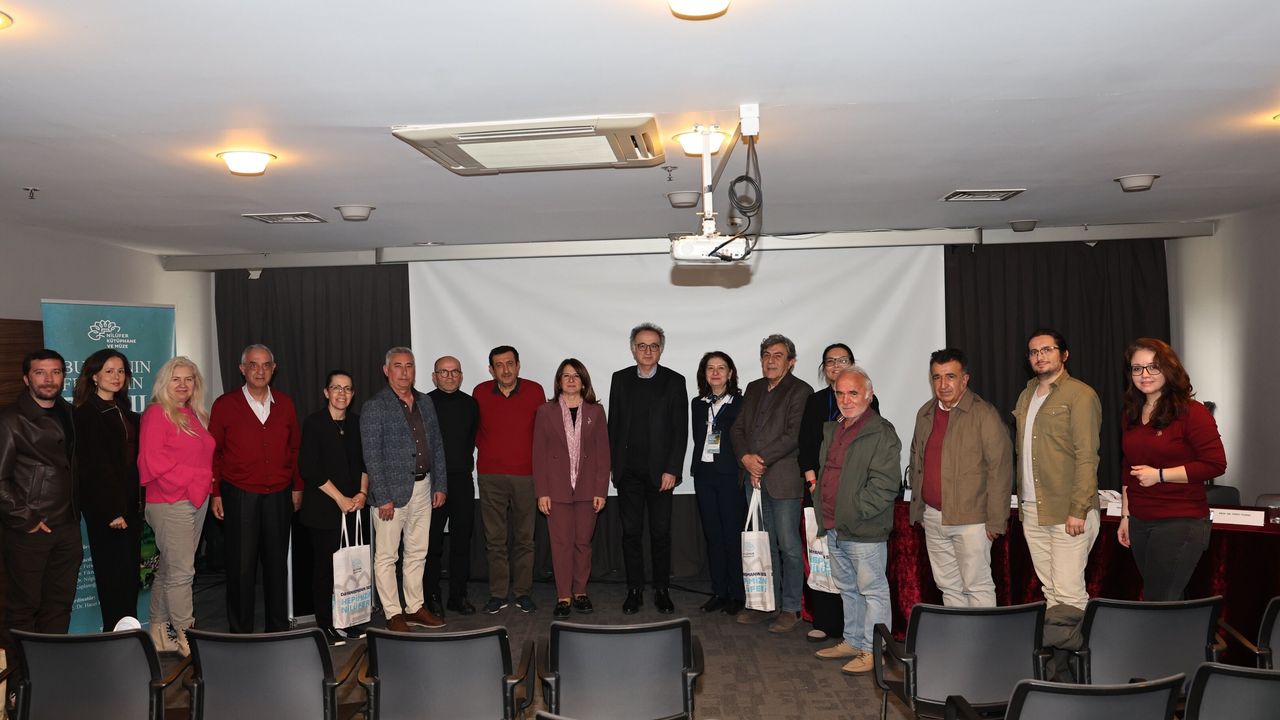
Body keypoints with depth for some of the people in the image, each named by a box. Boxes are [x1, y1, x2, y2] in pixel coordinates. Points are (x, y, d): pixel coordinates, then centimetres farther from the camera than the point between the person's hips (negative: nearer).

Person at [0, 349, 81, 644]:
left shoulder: (68, 414, 11)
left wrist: (75, 512, 11)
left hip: (67, 527, 6)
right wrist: (24, 519, -12)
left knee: (60, 602, 12)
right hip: (30, 531, -6)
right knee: (24, 606, 4)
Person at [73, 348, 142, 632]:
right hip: (105, 510, -7)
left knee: (131, 574, 10)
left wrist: (139, 502, 9)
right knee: (114, 575, -2)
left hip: (130, 506, 7)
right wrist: (112, 511, -15)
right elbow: (94, 467, -13)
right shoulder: (86, 415, -9)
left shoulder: (125, 413, 14)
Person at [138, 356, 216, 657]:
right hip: (171, 502, -7)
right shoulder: (157, 413, -8)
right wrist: (192, 478, -15)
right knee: (181, 571, -4)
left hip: (197, 499, 7)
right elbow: (152, 461, -15)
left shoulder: (195, 416, 15)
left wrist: (206, 481, 5)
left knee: (169, 568, 14)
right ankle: (186, 637, 5)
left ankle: (159, 630, 24)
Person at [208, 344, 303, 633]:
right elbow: (213, 452, 2)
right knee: (241, 565, 4)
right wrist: (215, 493, -1)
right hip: (239, 497, -2)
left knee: (277, 563, 9)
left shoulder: (285, 404, 6)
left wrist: (297, 487, 8)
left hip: (279, 497, 3)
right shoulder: (224, 405, -2)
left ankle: (279, 628, 21)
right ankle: (240, 631, 16)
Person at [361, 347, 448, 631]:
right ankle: (393, 613, 14)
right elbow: (372, 456, -11)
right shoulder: (374, 407, -8)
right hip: (392, 490, -6)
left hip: (423, 488, 6)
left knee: (417, 553, 14)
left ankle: (415, 607, 25)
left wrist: (440, 484, 8)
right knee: (387, 556, 3)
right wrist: (382, 497, -15)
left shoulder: (425, 402, 10)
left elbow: (437, 445, 13)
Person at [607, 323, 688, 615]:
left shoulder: (674, 381, 0)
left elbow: (680, 430, -3)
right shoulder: (620, 379, 7)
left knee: (661, 532, 5)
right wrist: (613, 463, 4)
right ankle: (634, 590, 15)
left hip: (660, 470, -2)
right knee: (631, 532, 5)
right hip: (628, 471, 2)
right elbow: (613, 424, 10)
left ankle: (662, 590, 17)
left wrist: (672, 470, -9)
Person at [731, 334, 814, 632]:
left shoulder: (801, 391, -5)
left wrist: (762, 459, -15)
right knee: (764, 543, 13)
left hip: (784, 479, -6)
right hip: (755, 479, 6)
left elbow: (794, 434, -14)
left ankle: (790, 608, 11)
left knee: (789, 545, 0)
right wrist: (746, 458, -7)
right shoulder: (753, 389, 16)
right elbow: (738, 428, 11)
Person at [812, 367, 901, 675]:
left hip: (864, 530, -9)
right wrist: (821, 506, 12)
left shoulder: (881, 433, -13)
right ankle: (852, 641, 33)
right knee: (847, 588, 19)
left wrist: (853, 512, -19)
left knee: (872, 590, 2)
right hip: (834, 528, 9)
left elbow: (885, 484, -19)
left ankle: (872, 650, 11)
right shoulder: (831, 430, 14)